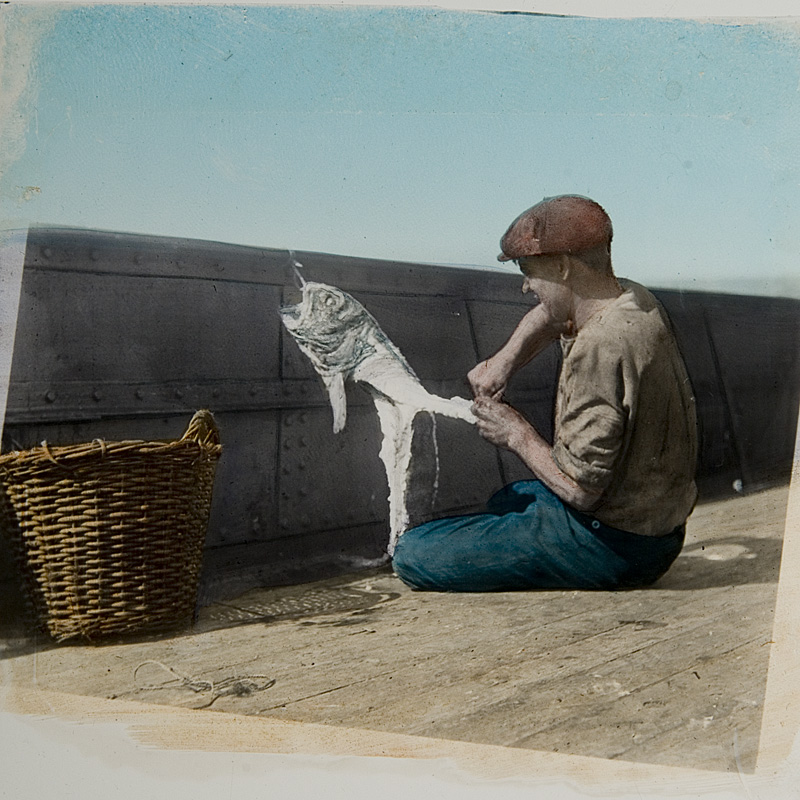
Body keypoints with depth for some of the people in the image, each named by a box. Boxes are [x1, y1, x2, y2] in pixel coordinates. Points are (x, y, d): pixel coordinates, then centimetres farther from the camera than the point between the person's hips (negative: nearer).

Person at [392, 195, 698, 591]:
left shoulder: (600, 350, -29)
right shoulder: (634, 300, 0)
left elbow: (579, 488, -28)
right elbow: (550, 315, 22)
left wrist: (516, 433, -12)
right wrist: (504, 359, 4)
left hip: (613, 545, -10)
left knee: (412, 554, -14)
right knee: (509, 499, 38)